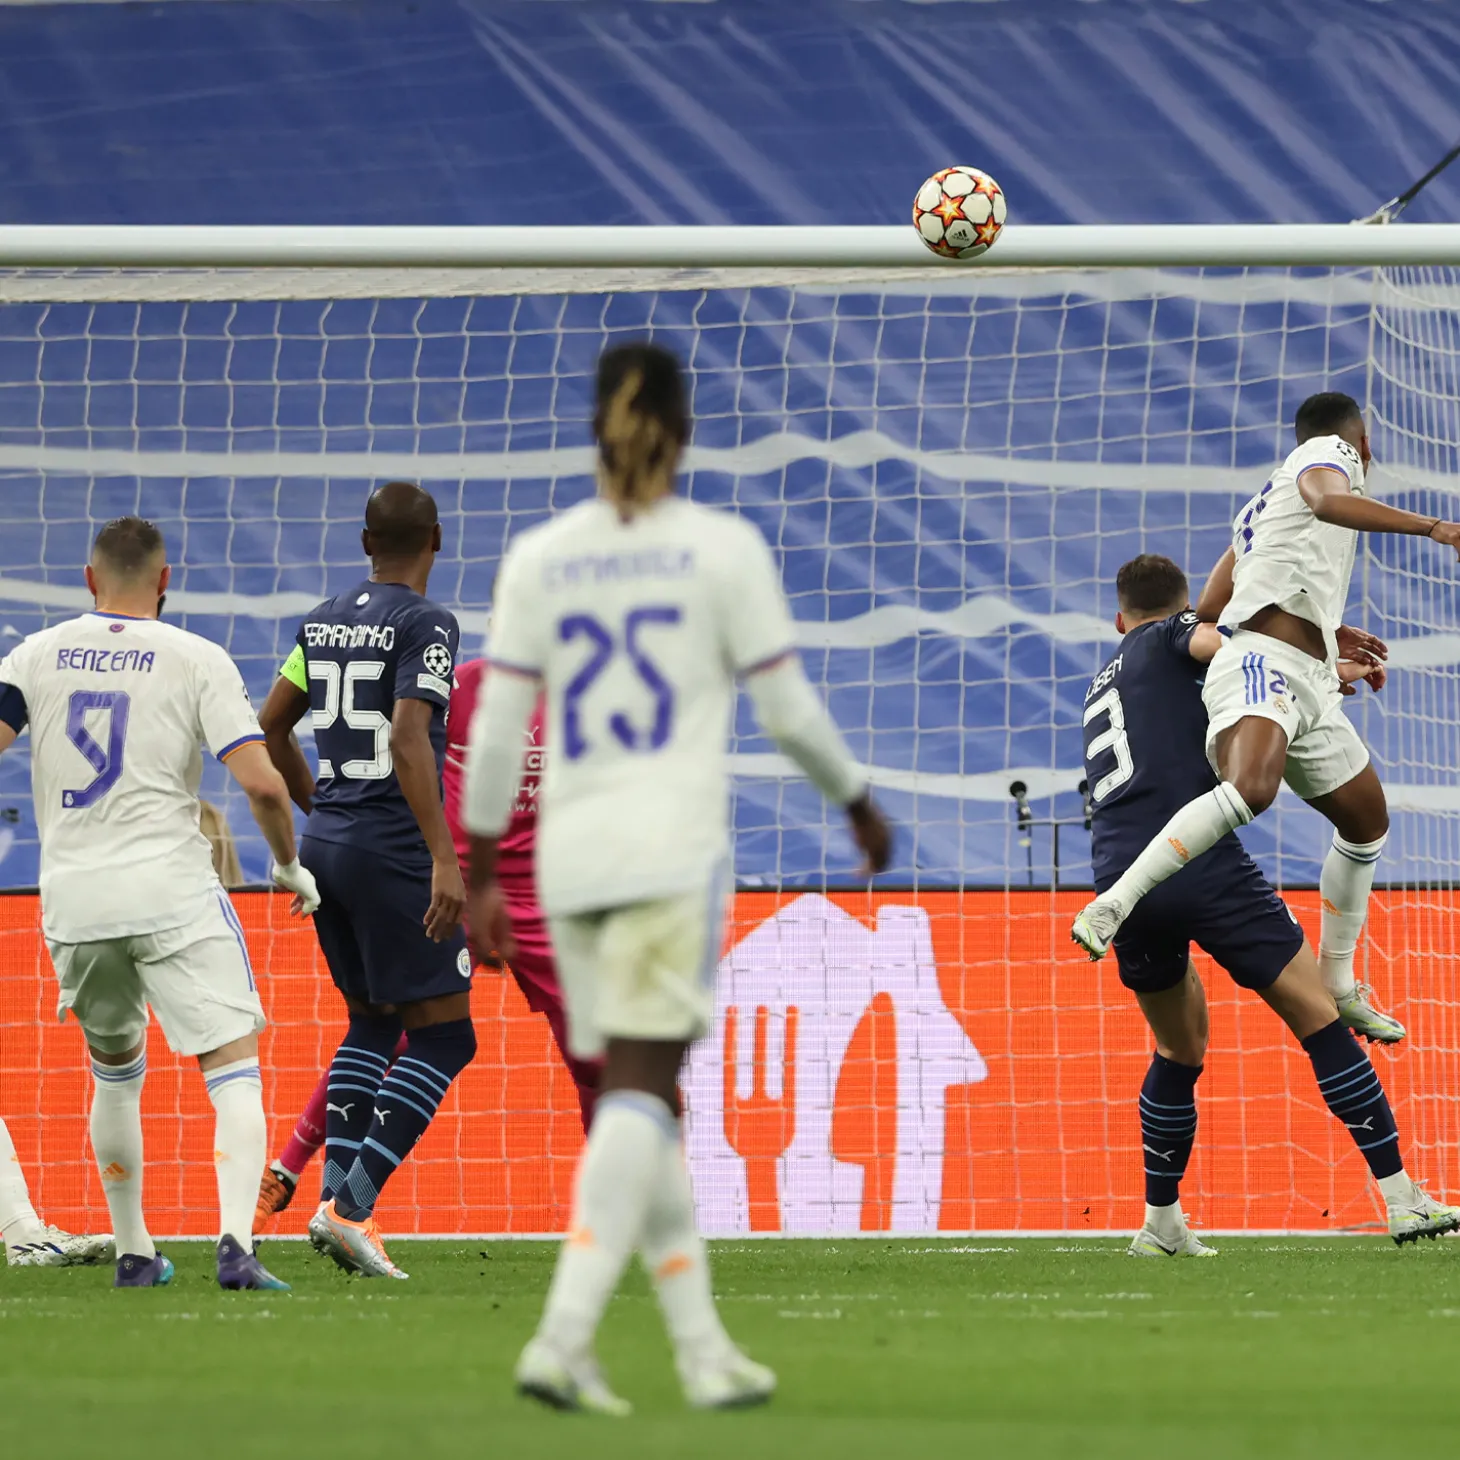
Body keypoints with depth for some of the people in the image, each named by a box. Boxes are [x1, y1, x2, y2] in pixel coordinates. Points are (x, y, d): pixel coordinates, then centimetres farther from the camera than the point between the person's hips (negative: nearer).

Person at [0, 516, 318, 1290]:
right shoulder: (197, 660, 0)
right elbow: (262, 783, -9)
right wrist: (289, 866, 8)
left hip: (72, 902, 4)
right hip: (171, 892, -4)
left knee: (115, 1072, 23)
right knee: (234, 1071, -3)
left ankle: (132, 1253, 25)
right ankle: (236, 1241, -23)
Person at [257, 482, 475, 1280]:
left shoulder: (325, 619, 11)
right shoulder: (425, 625, -11)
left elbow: (270, 725, 18)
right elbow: (408, 742, -22)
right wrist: (444, 858, -25)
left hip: (325, 842, 8)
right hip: (392, 848, -8)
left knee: (370, 1022, 20)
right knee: (443, 1033, -3)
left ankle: (335, 1195, 7)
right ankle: (352, 1203, -14)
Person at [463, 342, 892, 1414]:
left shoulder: (538, 559, 6)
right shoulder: (723, 548, -2)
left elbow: (499, 726, 4)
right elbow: (788, 707, -1)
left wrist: (482, 873, 10)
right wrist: (859, 803, 15)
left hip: (570, 853, 4)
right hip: (675, 844, -4)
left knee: (638, 1098, 12)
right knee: (641, 1095, -9)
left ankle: (705, 1354, 14)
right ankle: (562, 1340, -24)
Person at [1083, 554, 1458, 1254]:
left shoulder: (1104, 683, 30)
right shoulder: (1171, 635, 12)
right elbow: (1225, 644, -9)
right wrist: (1331, 668, 2)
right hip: (1201, 861, -6)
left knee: (1179, 1050, 24)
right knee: (1320, 1018, -1)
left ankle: (1161, 1224, 22)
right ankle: (1402, 1199, -5)